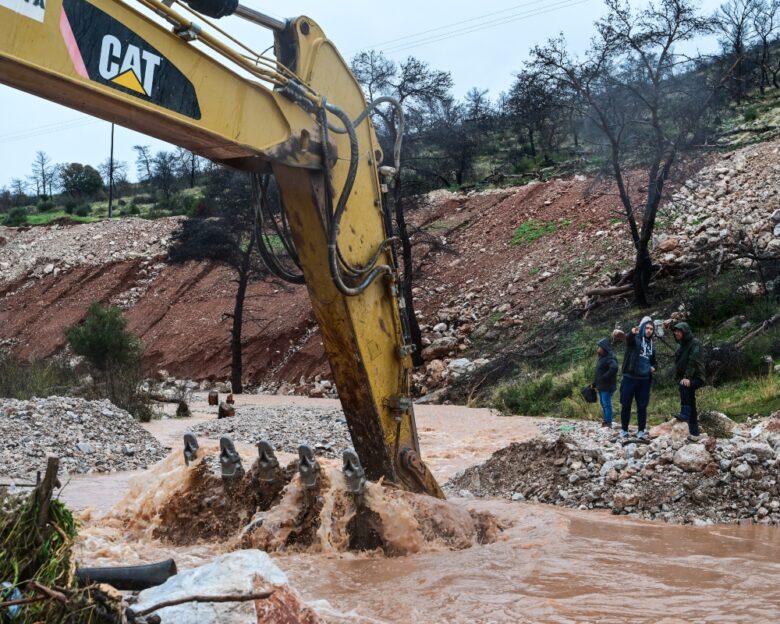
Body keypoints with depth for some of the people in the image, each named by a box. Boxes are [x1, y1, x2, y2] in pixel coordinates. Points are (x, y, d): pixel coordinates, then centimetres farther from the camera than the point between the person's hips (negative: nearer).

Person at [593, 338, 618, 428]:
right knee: (603, 404, 17)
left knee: (606, 404, -6)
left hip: (607, 387, -10)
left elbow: (614, 368, -36)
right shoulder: (601, 358, 15)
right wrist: (594, 384, 18)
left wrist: (604, 377, -26)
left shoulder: (610, 358, -17)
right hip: (601, 386, 10)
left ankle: (608, 423, -1)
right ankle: (605, 420, 27)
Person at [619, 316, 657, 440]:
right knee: (626, 405, 1)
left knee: (642, 407, 6)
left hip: (644, 380, 5)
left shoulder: (651, 345, 15)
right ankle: (624, 430, 12)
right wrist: (632, 333, -54)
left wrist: (653, 368, 4)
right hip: (630, 378, -4)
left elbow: (653, 361, 29)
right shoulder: (635, 339, -3)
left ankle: (641, 431, 13)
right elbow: (628, 339, -29)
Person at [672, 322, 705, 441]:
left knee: (684, 386, -38)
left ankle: (684, 414, -41)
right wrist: (678, 377, 6)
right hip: (685, 379, 8)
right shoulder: (681, 345, 16)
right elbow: (678, 363, 20)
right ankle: (694, 434, 11)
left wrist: (687, 377, -33)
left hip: (696, 377, -8)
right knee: (691, 406, 7)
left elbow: (693, 361, -23)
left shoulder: (695, 343, -10)